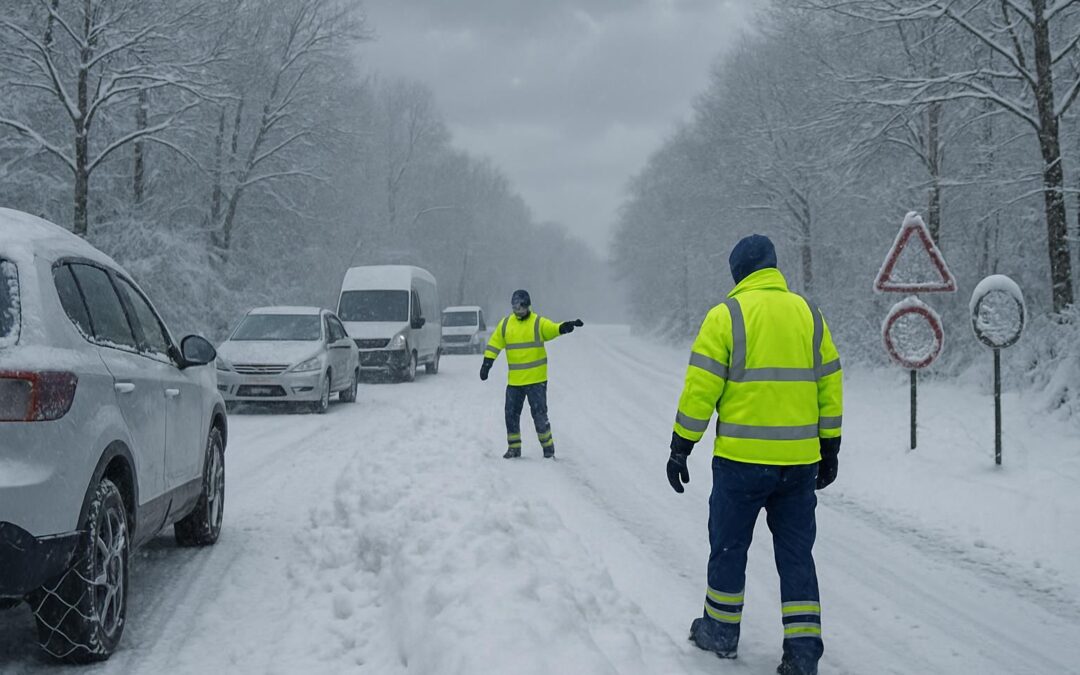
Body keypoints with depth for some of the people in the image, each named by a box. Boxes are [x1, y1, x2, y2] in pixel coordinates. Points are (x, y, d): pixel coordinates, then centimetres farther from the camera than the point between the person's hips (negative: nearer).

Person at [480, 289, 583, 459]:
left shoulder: (538, 322, -4)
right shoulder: (505, 324, 7)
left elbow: (553, 328, -21)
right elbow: (494, 344, 11)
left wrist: (567, 326, -41)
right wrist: (487, 364, 3)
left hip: (536, 379, -4)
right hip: (514, 380, 4)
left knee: (539, 413, -3)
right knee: (511, 413, 9)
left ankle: (548, 446, 10)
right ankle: (514, 447, 21)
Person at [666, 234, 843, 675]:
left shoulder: (726, 315, -6)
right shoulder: (809, 315, 8)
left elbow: (700, 388, -9)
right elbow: (830, 388, 11)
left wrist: (681, 448, -2)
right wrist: (830, 449, 18)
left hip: (741, 458, -4)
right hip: (799, 459, 4)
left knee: (729, 546, 12)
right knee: (796, 553, 10)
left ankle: (721, 631, 24)